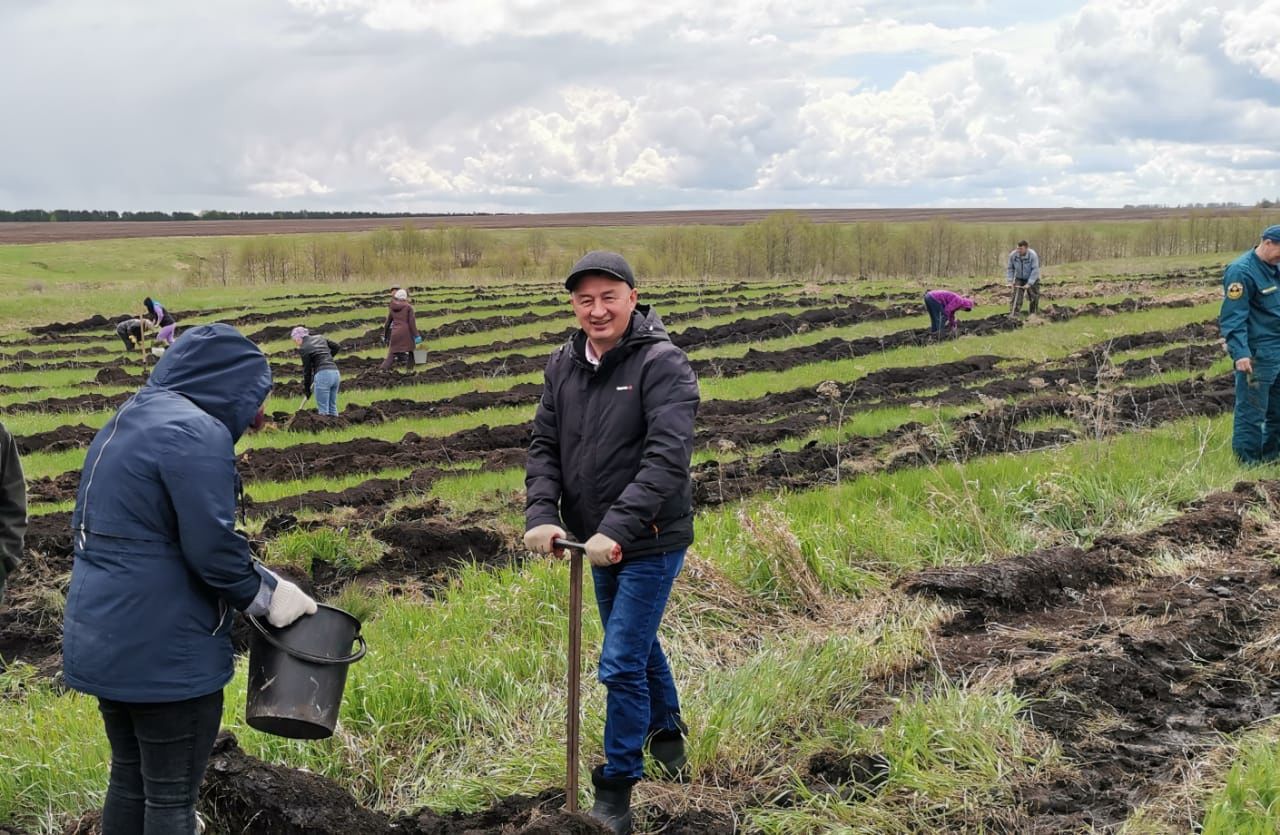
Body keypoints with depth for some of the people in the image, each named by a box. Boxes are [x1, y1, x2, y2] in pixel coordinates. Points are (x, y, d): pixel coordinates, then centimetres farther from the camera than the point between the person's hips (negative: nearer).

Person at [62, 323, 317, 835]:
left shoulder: (124, 424, 13)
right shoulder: (197, 433, -18)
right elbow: (213, 548, -21)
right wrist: (266, 595, -4)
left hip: (101, 638, 9)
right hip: (165, 651, -9)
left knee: (129, 781, 19)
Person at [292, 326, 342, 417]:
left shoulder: (304, 348, -3)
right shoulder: (319, 338, 16)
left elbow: (307, 369, -1)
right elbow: (337, 347, 22)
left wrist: (306, 389, 8)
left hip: (323, 374, -7)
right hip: (335, 373, 7)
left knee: (323, 409, -3)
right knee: (332, 407, 12)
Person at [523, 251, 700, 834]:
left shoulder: (663, 364, -19)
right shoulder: (564, 364, 1)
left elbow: (667, 458, -28)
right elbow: (544, 447, 1)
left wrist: (617, 528, -35)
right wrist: (541, 513, -16)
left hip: (650, 541, -7)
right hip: (598, 541, 7)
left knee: (621, 664, -7)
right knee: (638, 642, 25)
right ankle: (667, 732, 49)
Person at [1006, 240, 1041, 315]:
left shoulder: (1033, 255, -25)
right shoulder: (1013, 255, -16)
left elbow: (1035, 270, -26)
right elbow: (1009, 268, -4)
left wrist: (1029, 284, -31)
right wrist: (1010, 281, -12)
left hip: (1032, 279, -2)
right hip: (1019, 279, 2)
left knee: (1033, 299, 7)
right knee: (1016, 298, -11)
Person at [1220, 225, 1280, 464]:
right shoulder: (1241, 271, -15)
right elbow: (1233, 317, -20)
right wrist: (1240, 353, -28)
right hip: (1256, 356, -9)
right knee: (1251, 414, -4)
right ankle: (1248, 465, 2)